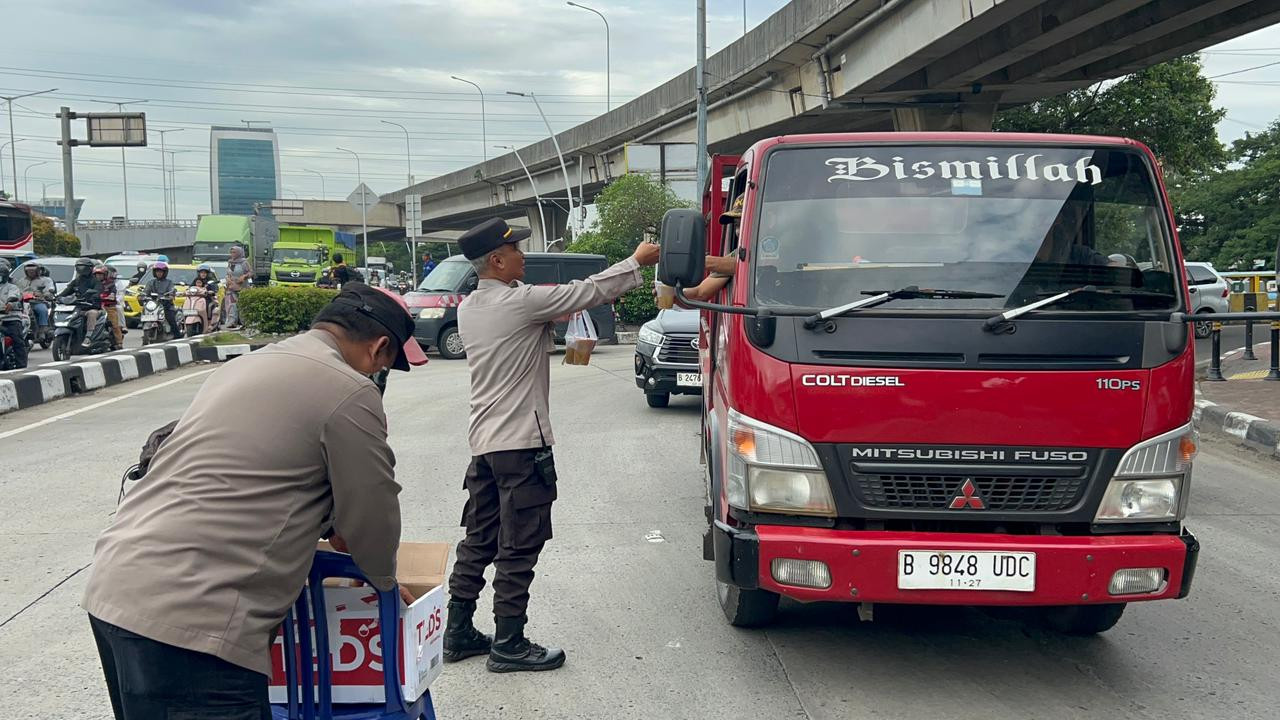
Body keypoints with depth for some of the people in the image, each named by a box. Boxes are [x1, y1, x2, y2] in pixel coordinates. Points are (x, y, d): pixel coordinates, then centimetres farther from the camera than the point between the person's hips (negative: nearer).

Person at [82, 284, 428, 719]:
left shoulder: (247, 365, 21)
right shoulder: (350, 393, -8)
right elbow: (372, 516, 1)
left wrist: (327, 526, 37)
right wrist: (384, 582, 20)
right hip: (188, 620, -10)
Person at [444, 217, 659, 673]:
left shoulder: (468, 308, 9)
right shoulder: (520, 301, -15)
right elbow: (589, 292, -9)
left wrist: (552, 319, 13)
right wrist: (637, 262, 3)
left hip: (483, 441, 9)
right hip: (522, 442, -9)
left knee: (478, 540, 15)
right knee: (519, 547, -1)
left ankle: (458, 632, 21)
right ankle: (508, 644, 5)